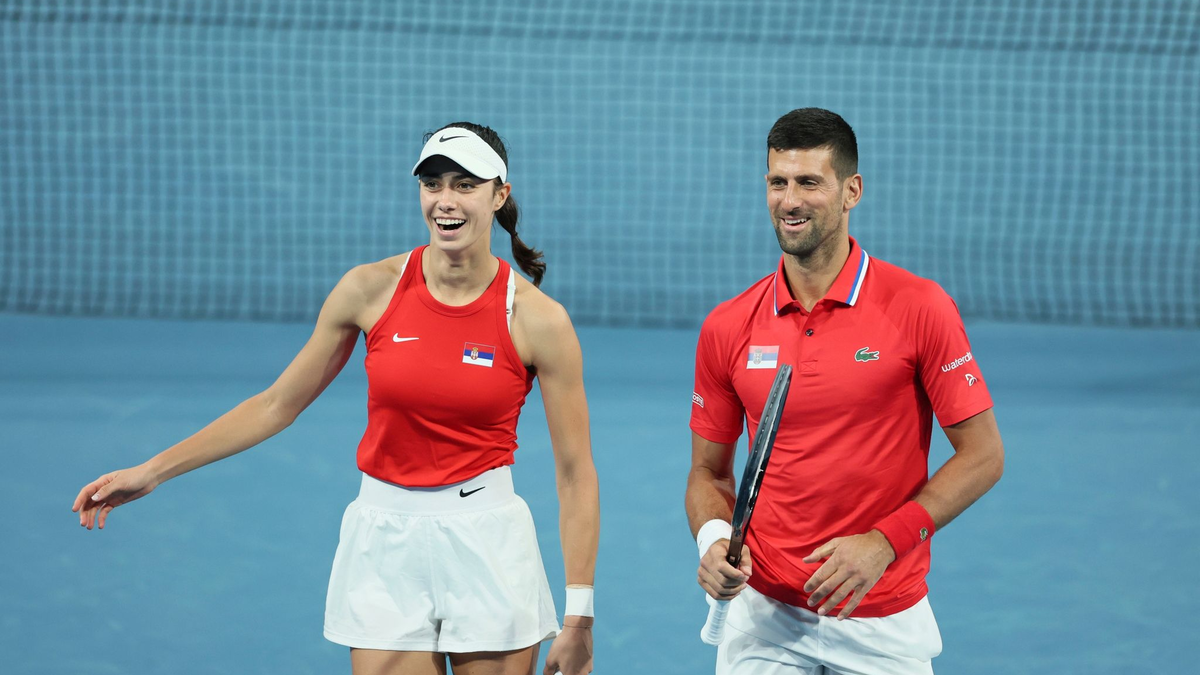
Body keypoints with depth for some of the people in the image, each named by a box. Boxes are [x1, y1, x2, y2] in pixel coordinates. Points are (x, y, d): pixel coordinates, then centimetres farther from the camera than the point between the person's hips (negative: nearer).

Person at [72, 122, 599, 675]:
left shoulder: (538, 319, -8)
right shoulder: (370, 290, -3)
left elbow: (575, 473, -3)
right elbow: (278, 404, 7)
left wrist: (578, 615, -7)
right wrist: (152, 472, 4)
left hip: (486, 543, -1)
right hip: (384, 543, 1)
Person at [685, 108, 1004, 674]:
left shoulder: (919, 308, -8)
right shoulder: (726, 329, 1)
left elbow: (983, 456, -6)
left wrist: (884, 542, -16)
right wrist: (713, 538, -10)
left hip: (884, 624, -2)